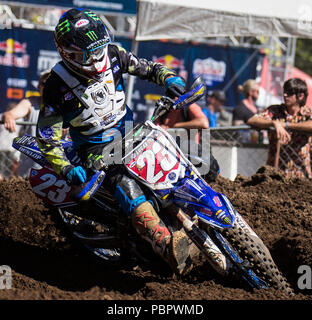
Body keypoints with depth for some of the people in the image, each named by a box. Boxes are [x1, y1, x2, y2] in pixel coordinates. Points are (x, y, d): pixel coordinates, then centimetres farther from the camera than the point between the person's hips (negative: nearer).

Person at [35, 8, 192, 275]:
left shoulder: (113, 55, -7)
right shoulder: (57, 85, -18)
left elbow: (146, 67, 7)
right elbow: (47, 135, -13)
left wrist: (169, 78, -15)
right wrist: (66, 169, -25)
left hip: (128, 130, 7)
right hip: (95, 147, -7)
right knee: (123, 180, -34)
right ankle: (164, 242, -52)